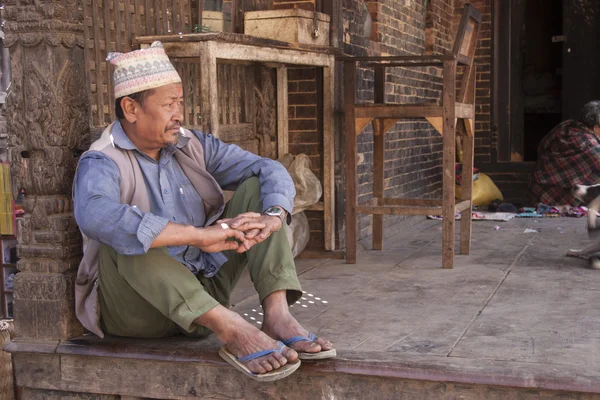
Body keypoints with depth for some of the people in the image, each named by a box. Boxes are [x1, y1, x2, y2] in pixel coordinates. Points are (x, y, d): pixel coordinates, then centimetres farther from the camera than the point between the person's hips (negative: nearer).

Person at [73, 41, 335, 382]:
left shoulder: (192, 146, 5)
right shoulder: (101, 163, -14)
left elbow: (271, 170, -2)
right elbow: (97, 216, -38)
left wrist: (273, 217, -26)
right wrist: (200, 235, -42)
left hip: (204, 289, 6)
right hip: (138, 311, -5)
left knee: (256, 188, -5)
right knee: (124, 239, -34)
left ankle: (277, 314, -26)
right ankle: (232, 329, -42)